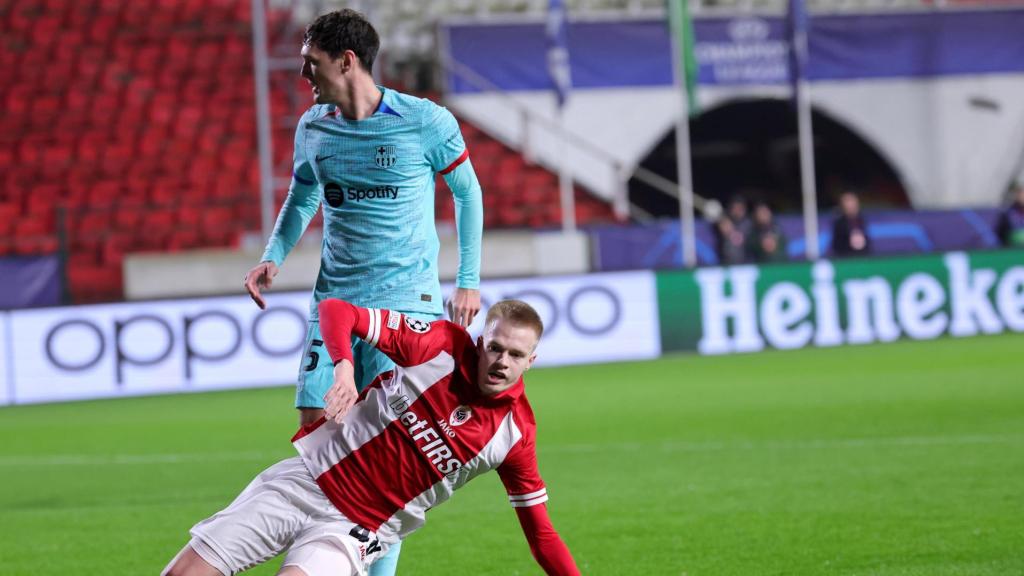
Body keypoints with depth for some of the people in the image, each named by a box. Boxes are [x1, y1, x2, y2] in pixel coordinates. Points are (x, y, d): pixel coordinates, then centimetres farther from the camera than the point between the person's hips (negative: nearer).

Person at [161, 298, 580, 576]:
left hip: (355, 530, 0)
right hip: (306, 479, 0)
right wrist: (344, 366, -29)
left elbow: (540, 532, 2)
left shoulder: (514, 433, -6)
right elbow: (335, 311, -10)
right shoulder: (445, 345, -9)